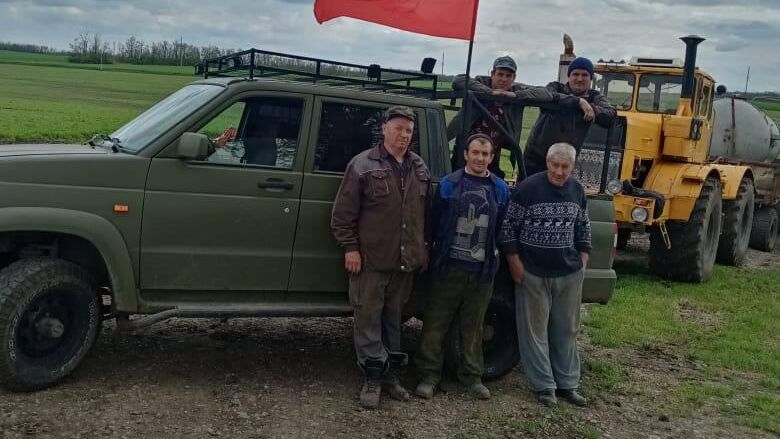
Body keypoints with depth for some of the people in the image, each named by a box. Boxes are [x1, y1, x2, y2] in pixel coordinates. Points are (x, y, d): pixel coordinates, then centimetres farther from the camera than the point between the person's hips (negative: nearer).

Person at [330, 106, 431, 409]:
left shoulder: (419, 168, 11)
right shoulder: (363, 165, -7)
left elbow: (425, 211, 19)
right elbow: (342, 213, -8)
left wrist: (423, 247, 15)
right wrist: (350, 248, -12)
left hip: (405, 261, 5)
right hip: (371, 260, -5)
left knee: (394, 319, 15)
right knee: (368, 318, 0)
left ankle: (390, 373, 25)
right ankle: (374, 378, 9)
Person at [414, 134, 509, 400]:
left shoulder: (500, 190, 7)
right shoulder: (448, 184, 1)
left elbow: (503, 228, 11)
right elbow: (435, 221, 1)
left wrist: (497, 256, 7)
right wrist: (433, 255, -2)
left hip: (482, 271, 2)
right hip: (449, 267, -1)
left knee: (473, 327, 11)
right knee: (435, 324, 3)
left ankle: (472, 375, 23)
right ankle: (429, 374, 14)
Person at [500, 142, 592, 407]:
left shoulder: (577, 190, 6)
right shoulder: (528, 188, -10)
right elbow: (509, 224, -7)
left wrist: (583, 257, 11)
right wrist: (514, 261, -9)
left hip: (569, 273, 5)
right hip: (533, 272, -4)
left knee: (566, 330, 12)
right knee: (535, 330, 2)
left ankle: (567, 384, 23)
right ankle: (544, 386, 13)